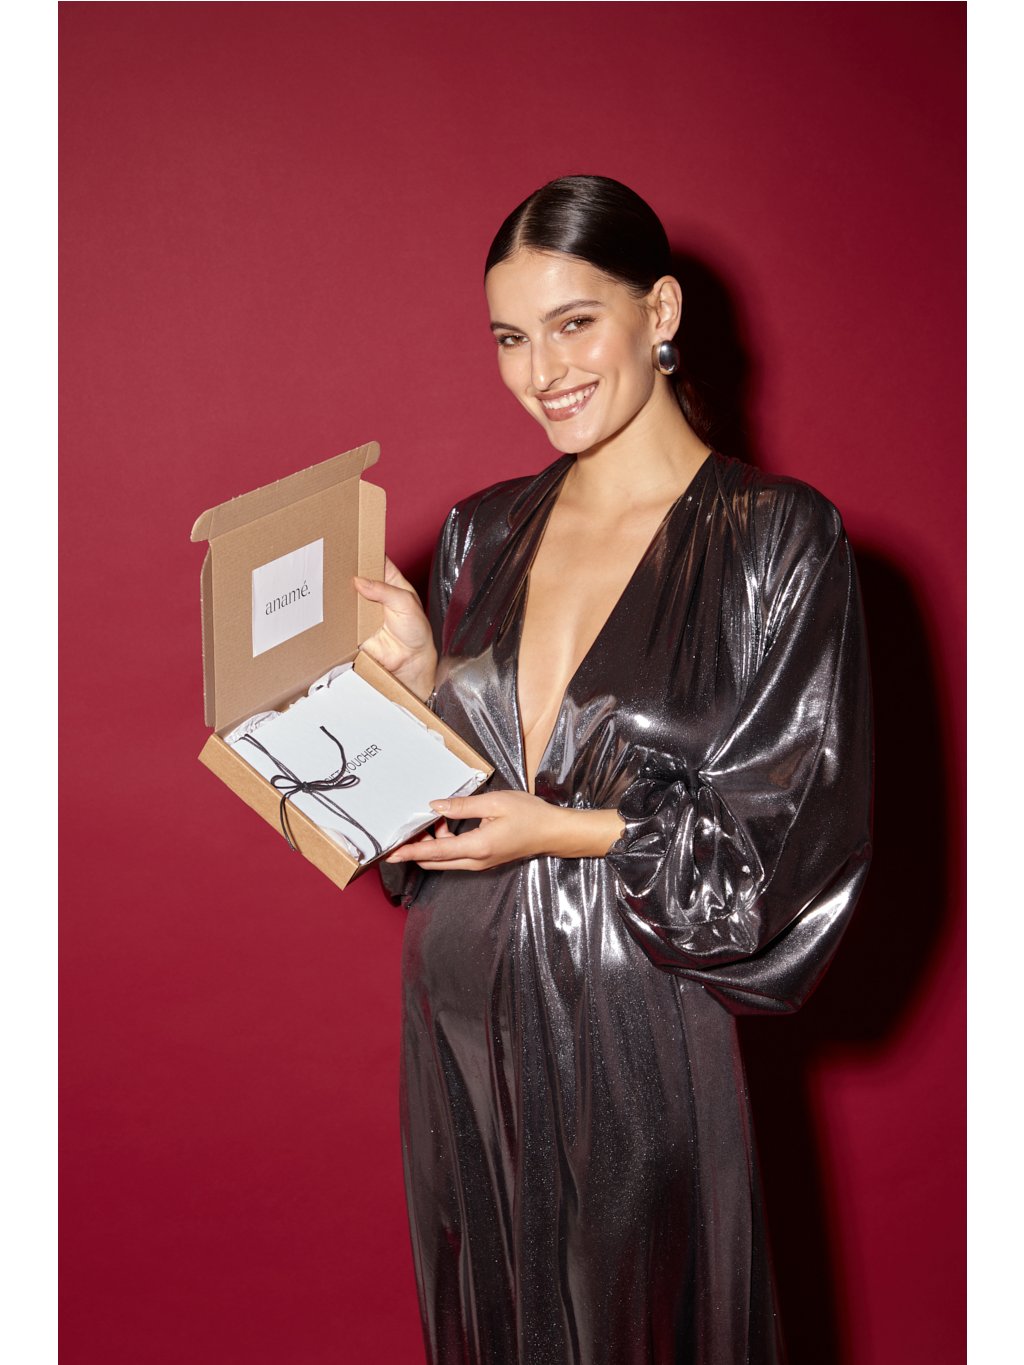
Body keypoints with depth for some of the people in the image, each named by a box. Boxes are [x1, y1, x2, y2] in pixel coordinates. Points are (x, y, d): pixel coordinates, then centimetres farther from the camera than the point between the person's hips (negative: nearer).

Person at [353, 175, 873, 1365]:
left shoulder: (776, 537, -11)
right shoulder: (483, 533, 5)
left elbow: (802, 834, -13)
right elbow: (443, 779, 11)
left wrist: (571, 831, -18)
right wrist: (414, 679, -8)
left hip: (632, 1028, -4)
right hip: (459, 1012, 5)